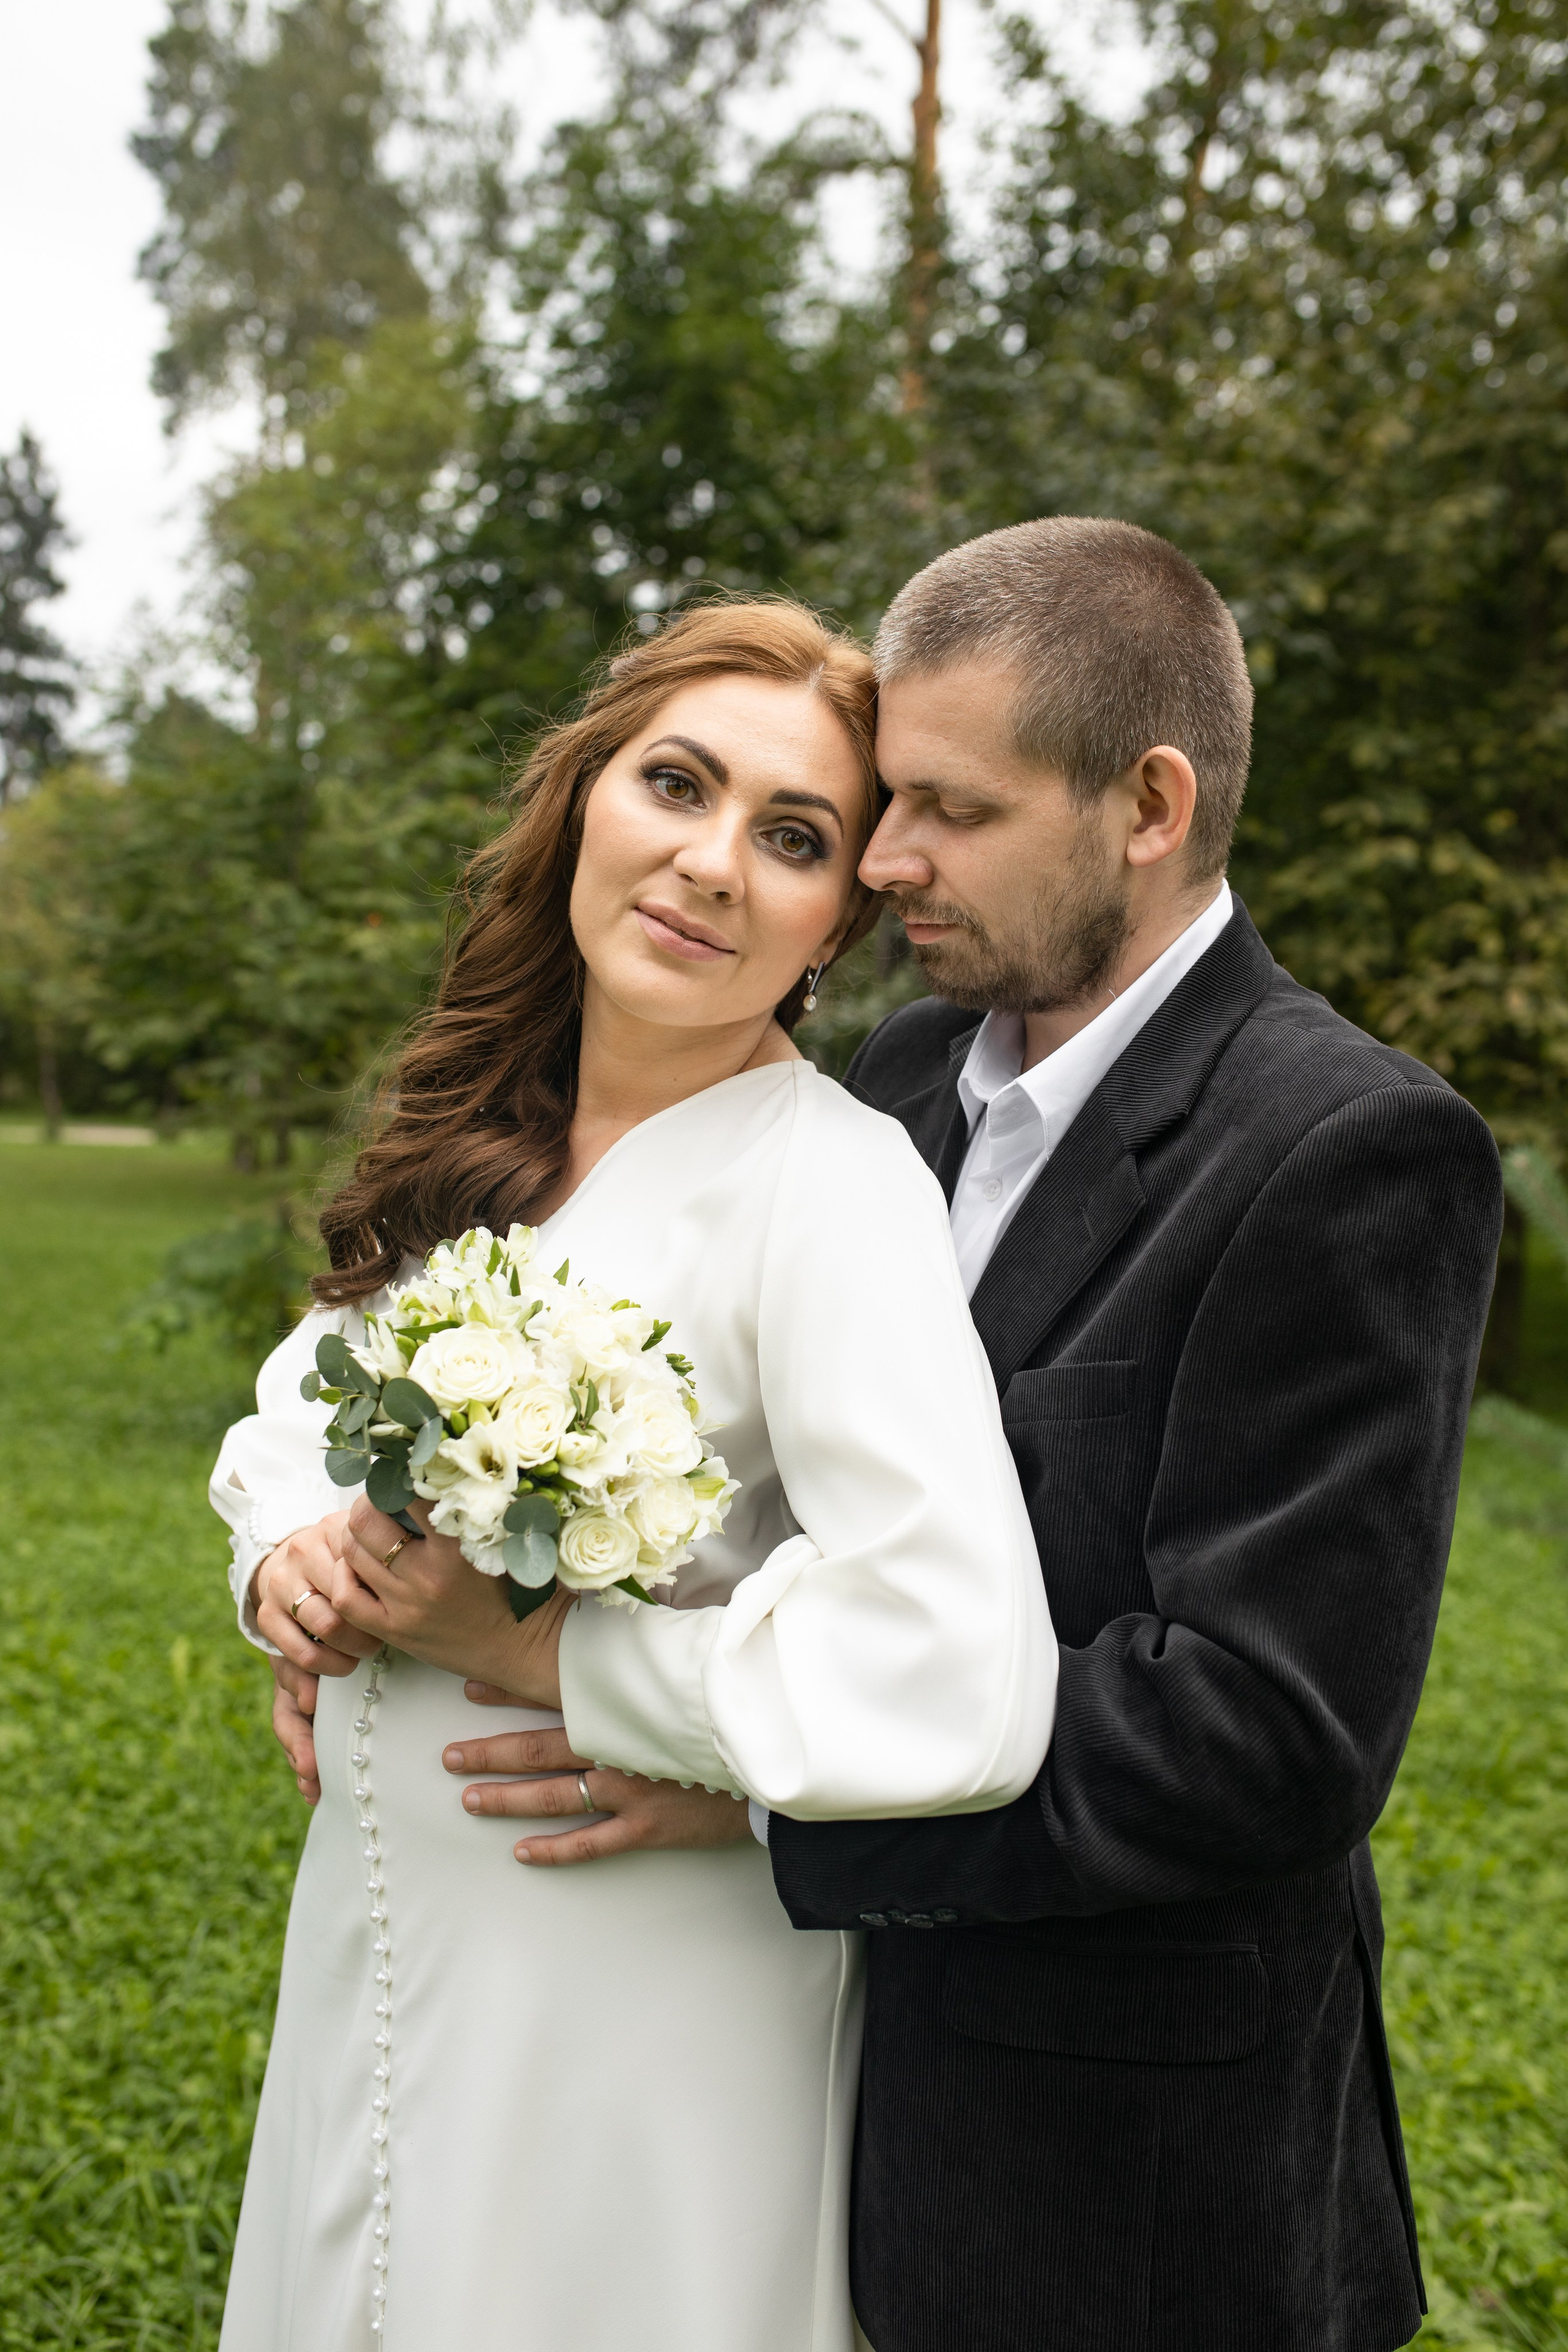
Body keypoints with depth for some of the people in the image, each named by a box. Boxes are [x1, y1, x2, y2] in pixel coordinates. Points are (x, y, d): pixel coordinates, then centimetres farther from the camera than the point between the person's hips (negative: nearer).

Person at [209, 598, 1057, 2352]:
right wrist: (284, 1550, -8)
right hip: (378, 1943, 7)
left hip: (640, 1991, -7)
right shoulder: (488, 1133, 0)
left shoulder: (833, 1181, -23)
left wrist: (530, 1647, -23)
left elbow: (962, 1685, -33)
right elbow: (304, 1398, 14)